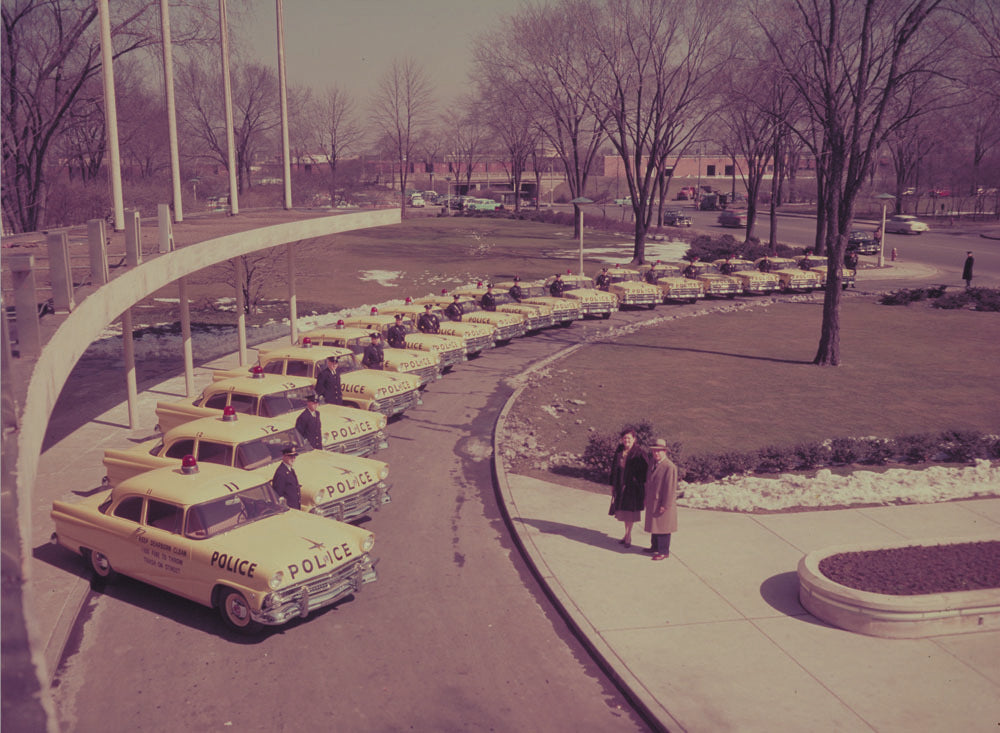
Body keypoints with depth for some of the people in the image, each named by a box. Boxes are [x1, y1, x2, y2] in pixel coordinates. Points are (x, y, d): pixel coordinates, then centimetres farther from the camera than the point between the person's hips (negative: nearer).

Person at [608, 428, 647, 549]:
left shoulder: (639, 453, -11)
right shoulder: (619, 451, 5)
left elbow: (644, 471, -10)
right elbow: (614, 468, 11)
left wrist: (642, 487, -13)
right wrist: (612, 485, 10)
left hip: (633, 486, -5)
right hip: (620, 485, 5)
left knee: (630, 511, 2)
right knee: (623, 511, 13)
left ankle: (628, 536, 14)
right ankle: (627, 535, 26)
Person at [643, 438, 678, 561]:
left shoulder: (669, 467, -21)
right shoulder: (652, 461, 6)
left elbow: (671, 488, -20)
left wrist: (665, 505, -19)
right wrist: (647, 498, 16)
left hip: (662, 503, -8)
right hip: (652, 501, 8)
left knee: (662, 527, 0)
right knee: (654, 524, 19)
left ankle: (664, 552, 10)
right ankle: (655, 547, 34)